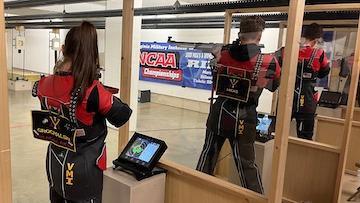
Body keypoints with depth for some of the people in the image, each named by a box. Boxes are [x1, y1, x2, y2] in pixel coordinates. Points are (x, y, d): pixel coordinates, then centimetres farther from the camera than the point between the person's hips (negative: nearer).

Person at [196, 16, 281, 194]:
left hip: (219, 113, 3)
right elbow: (274, 86, 8)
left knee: (208, 154, 21)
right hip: (243, 118, -3)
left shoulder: (222, 55, -3)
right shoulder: (268, 61, -9)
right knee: (247, 165, 10)